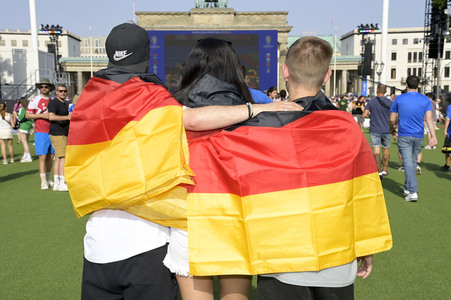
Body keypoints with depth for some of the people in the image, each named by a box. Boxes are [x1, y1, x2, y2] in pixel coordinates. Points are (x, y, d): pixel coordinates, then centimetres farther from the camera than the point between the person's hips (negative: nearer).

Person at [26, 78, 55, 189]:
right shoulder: (35, 100, -2)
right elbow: (27, 115, -4)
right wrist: (42, 115, -14)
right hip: (41, 132, -5)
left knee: (51, 156, 8)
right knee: (42, 157, -6)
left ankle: (48, 179, 19)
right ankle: (43, 181, -2)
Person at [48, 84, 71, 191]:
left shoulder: (65, 103, 20)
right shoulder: (54, 103, -9)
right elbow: (51, 117, -23)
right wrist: (67, 117, -22)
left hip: (64, 134, 9)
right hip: (57, 134, -9)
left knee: (58, 158, 9)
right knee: (63, 157, -14)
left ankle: (56, 183, 11)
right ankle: (62, 183, -14)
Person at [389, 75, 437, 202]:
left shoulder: (399, 99, -2)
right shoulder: (426, 100, 3)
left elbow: (392, 119, 1)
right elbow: (429, 119, -5)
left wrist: (392, 131, 18)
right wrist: (433, 136, -6)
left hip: (404, 136, -3)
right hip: (419, 136, 3)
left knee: (408, 163, -6)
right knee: (413, 162, 17)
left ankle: (413, 192, -17)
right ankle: (407, 187, 30)